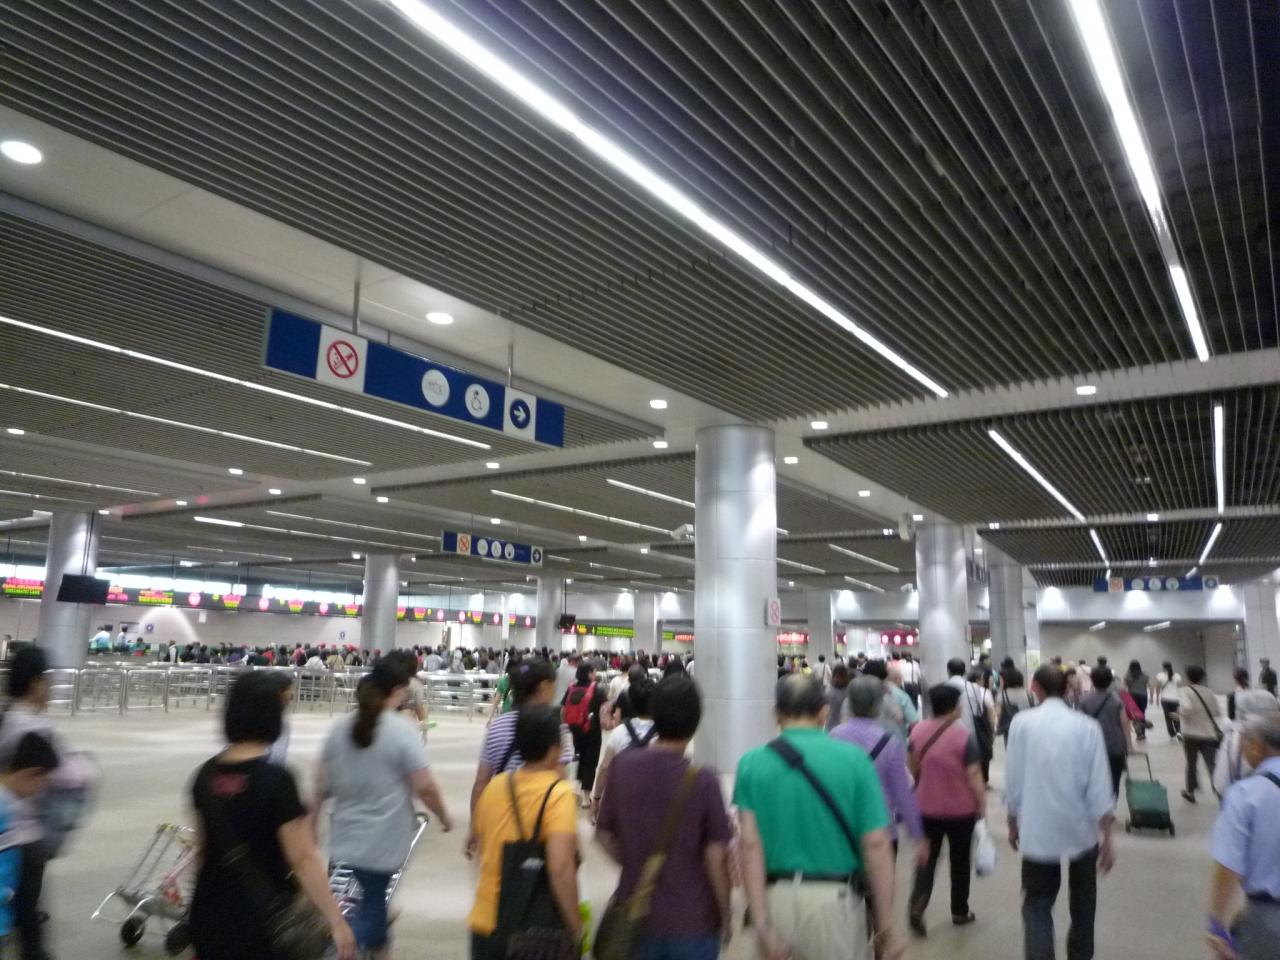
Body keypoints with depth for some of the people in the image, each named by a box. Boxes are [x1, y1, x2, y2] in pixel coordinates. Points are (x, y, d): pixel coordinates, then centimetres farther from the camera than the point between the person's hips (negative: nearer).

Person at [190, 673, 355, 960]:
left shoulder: (207, 774, -1)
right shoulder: (276, 780, -20)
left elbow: (203, 845, 12)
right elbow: (303, 860, -21)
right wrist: (337, 921, -16)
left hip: (209, 912, 6)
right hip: (262, 918, -6)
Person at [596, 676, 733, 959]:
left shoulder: (622, 766, -10)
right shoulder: (703, 780, -19)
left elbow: (604, 835, 1)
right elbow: (715, 857, -14)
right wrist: (725, 914, 2)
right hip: (692, 919, -2)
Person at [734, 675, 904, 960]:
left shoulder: (751, 763, -2)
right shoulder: (854, 759, -6)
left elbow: (750, 846, -10)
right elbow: (876, 846, -8)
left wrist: (761, 923, -10)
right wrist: (886, 926, -1)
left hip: (774, 897, 1)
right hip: (835, 899, -1)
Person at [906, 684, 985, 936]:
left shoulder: (918, 731, -6)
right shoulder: (963, 737, -20)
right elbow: (974, 775, -18)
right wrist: (982, 803, -5)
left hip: (927, 807, 3)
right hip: (961, 808, -3)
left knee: (927, 857, 14)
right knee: (959, 859, 17)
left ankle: (917, 906, -4)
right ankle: (960, 911, 30)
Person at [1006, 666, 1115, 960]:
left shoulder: (1021, 723, -8)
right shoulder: (1087, 726, -7)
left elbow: (1013, 781, -4)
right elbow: (1099, 788, -8)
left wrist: (1013, 824, 10)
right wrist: (1107, 838, 0)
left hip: (1037, 831, -1)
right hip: (1081, 829, 2)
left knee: (1037, 905, 8)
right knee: (1082, 902, 24)